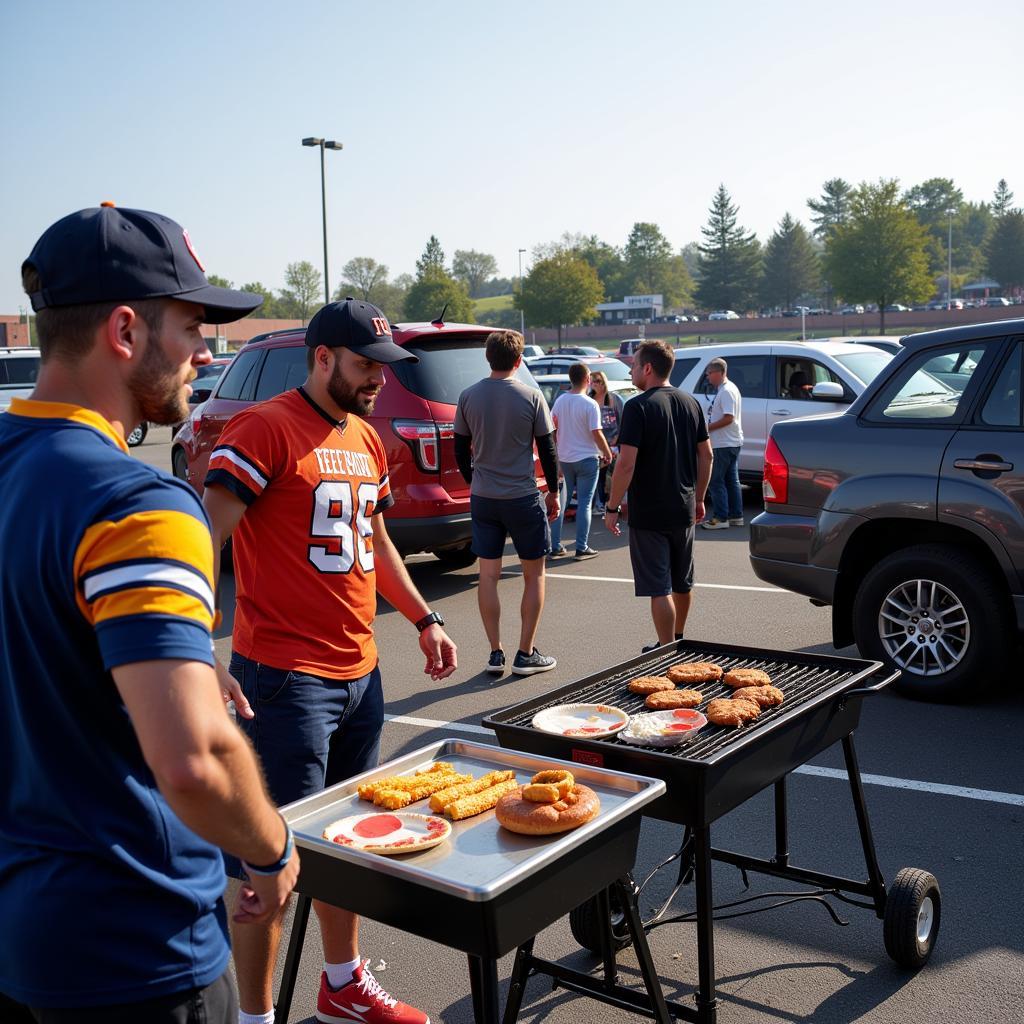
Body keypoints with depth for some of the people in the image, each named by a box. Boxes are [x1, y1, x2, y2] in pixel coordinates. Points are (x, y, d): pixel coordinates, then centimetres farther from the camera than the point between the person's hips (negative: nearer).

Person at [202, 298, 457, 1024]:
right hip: (286, 679, -8)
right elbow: (203, 541, -19)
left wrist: (425, 620, 17)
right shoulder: (266, 430, -13)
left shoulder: (366, 439, 12)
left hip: (360, 671, 8)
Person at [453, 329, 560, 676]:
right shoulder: (531, 396, -8)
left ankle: (495, 654, 12)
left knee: (488, 575, 9)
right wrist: (553, 492, 8)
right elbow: (547, 450, -4)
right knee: (534, 574, 9)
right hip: (523, 498, -3)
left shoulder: (469, 397, 0)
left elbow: (461, 450, 7)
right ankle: (526, 654, 10)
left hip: (482, 498, 3)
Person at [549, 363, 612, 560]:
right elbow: (597, 434, -16)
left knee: (561, 502, 12)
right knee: (584, 504, 3)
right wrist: (607, 454, -2)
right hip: (586, 459, -5)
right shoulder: (590, 404, -15)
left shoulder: (560, 401, 2)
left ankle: (555, 547, 13)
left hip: (564, 460, 5)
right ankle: (582, 548, 5)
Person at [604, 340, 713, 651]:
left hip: (649, 513, -7)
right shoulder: (690, 403, 6)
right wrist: (698, 499, 18)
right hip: (683, 510, 7)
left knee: (659, 587, 0)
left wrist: (612, 508, -12)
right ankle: (678, 639, 37)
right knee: (682, 582, 21)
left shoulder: (638, 407, -15)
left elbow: (626, 464, -20)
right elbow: (706, 455, 10)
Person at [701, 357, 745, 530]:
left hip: (724, 444, -11)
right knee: (732, 481, 14)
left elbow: (728, 418, -23)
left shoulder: (726, 391, -16)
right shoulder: (730, 389, 16)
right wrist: (709, 427, 15)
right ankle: (736, 516, 19)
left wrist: (707, 428, -17)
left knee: (715, 481, -6)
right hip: (733, 442, 11)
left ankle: (720, 518, -4)